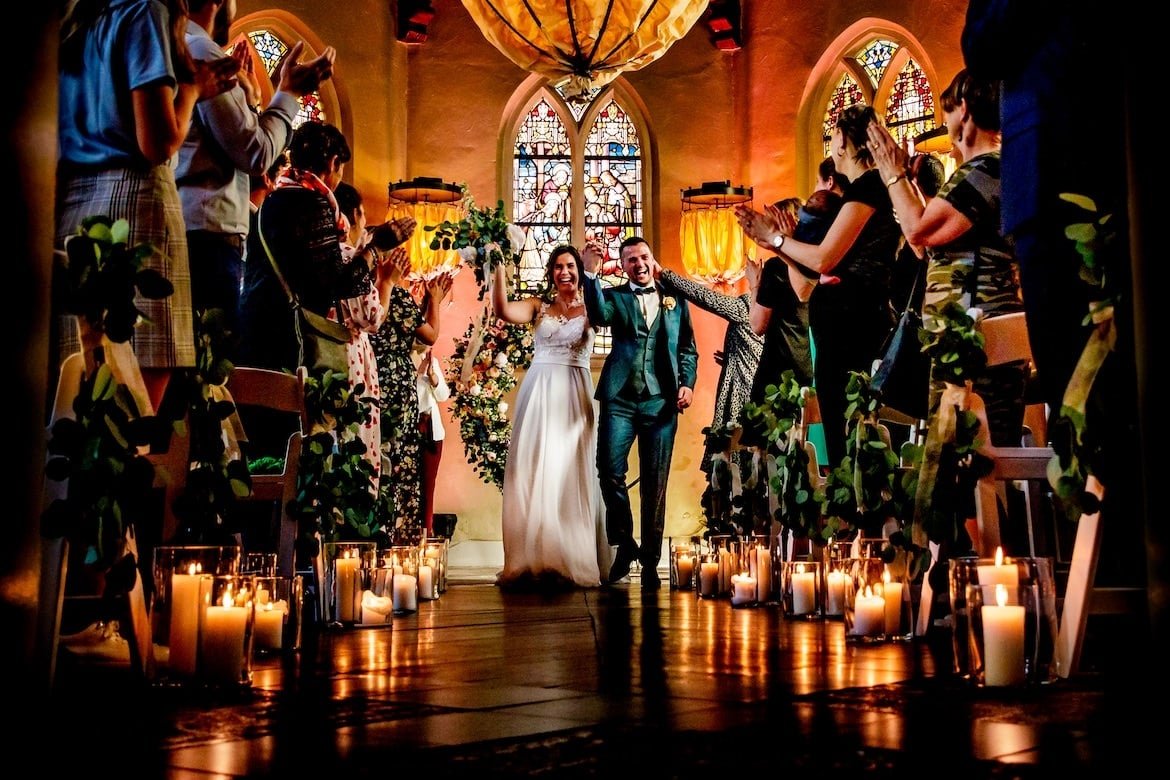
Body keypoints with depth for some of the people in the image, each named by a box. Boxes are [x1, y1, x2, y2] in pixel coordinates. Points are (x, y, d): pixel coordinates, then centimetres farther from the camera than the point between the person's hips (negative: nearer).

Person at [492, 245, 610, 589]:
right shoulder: (538, 305, 10)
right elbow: (503, 310, -8)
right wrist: (500, 267, -13)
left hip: (574, 395, -1)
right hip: (539, 394, 1)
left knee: (570, 474, -1)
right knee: (532, 474, -1)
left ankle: (573, 562, 4)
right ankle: (530, 561, 3)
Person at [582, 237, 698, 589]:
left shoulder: (675, 299, 15)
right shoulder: (615, 296, 11)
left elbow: (688, 349, 15)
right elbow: (599, 316, -12)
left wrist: (688, 384, -1)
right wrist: (591, 274, -23)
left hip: (661, 401, 1)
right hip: (620, 398, -1)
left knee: (655, 483, 3)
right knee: (610, 471, -10)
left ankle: (650, 560, 12)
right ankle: (624, 543, 12)